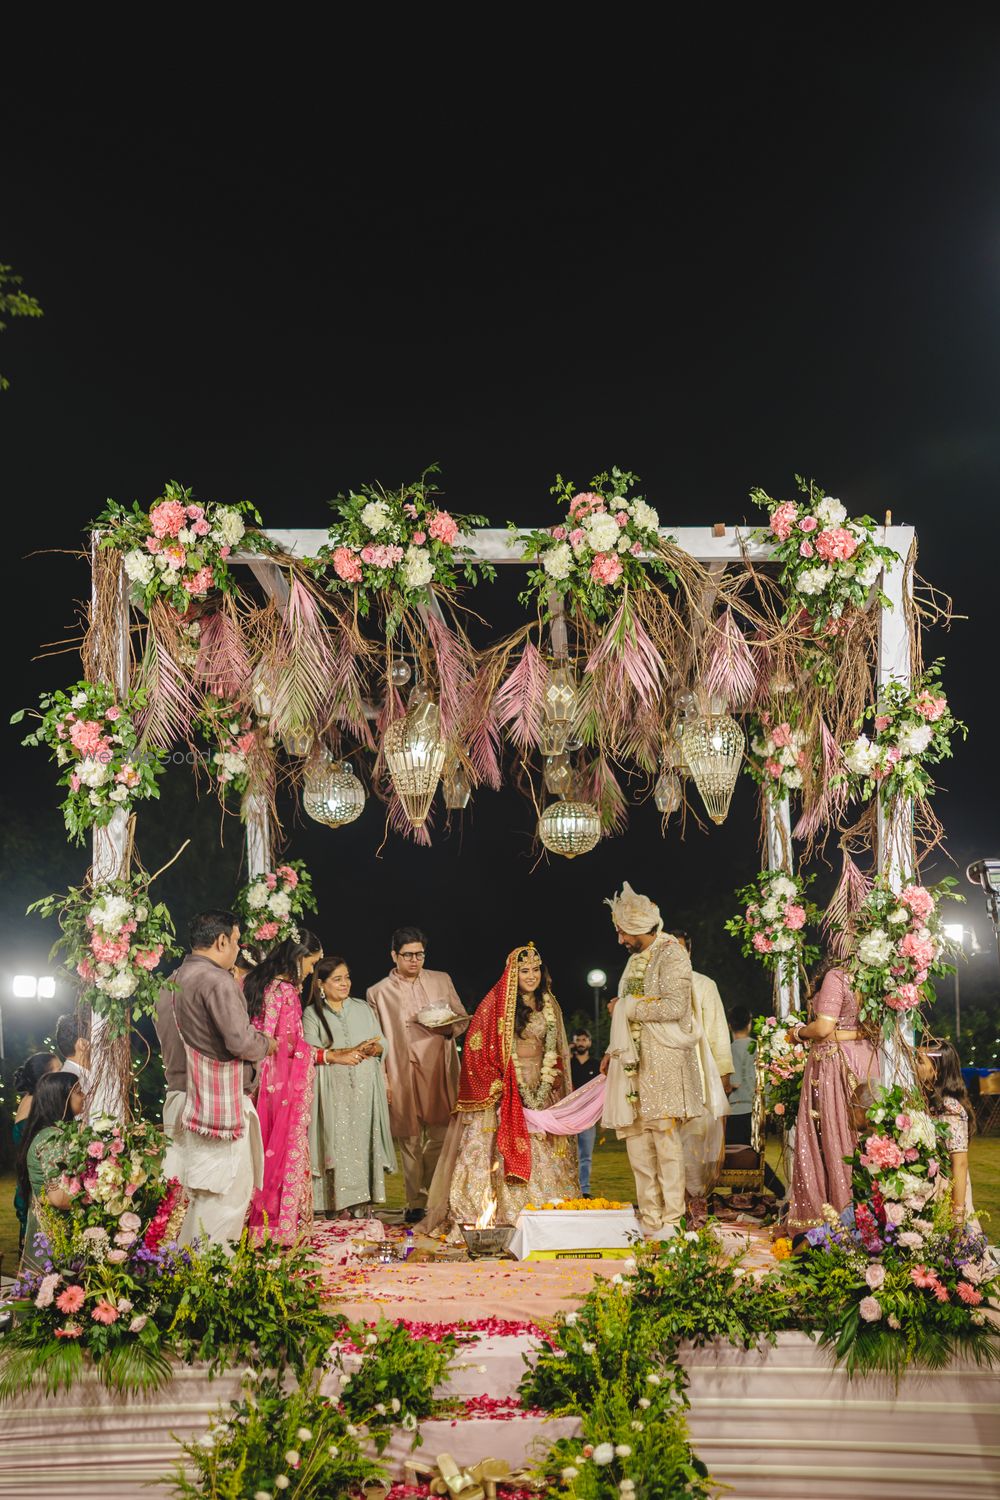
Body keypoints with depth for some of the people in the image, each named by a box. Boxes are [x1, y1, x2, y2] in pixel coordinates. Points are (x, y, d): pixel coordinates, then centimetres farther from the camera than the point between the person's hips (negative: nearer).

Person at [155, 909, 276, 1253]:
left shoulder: (171, 982, 13)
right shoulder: (217, 981, -15)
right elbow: (240, 1041, -21)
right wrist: (267, 1043, 0)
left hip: (182, 1096, 9)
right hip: (220, 1102, -9)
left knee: (199, 1192, 16)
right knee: (231, 1190, -4)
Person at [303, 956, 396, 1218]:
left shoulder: (363, 1009, 17)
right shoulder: (311, 1014, 5)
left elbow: (381, 1043, 12)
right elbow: (308, 1050, -8)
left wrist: (373, 1049, -9)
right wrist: (339, 1056, -17)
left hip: (365, 1088, 3)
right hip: (333, 1091, -3)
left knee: (363, 1142, -1)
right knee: (337, 1143, -9)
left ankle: (359, 1204, 2)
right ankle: (337, 1206, -7)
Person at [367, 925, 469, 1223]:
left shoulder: (441, 981, 12)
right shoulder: (378, 993, 6)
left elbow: (463, 1019, 16)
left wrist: (447, 1025, -7)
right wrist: (383, 1079, -2)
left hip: (441, 1075, 2)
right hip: (402, 1078, -2)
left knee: (441, 1137, -3)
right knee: (410, 1143, 1)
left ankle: (429, 1196, 12)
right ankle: (415, 1203, 10)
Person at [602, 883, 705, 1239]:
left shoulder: (671, 953, -6)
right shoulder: (636, 959, 18)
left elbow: (674, 1006, -17)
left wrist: (626, 1007, -8)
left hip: (663, 1060, -8)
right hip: (633, 1062, 8)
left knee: (666, 1139, -8)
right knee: (638, 1144, 5)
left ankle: (671, 1221, -4)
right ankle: (649, 1220, 10)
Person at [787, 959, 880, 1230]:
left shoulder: (836, 976, -14)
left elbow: (824, 1027, -17)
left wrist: (798, 1033, 0)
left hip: (835, 1062, -7)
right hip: (865, 1062, 7)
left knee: (829, 1138, 1)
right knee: (856, 1138, 12)